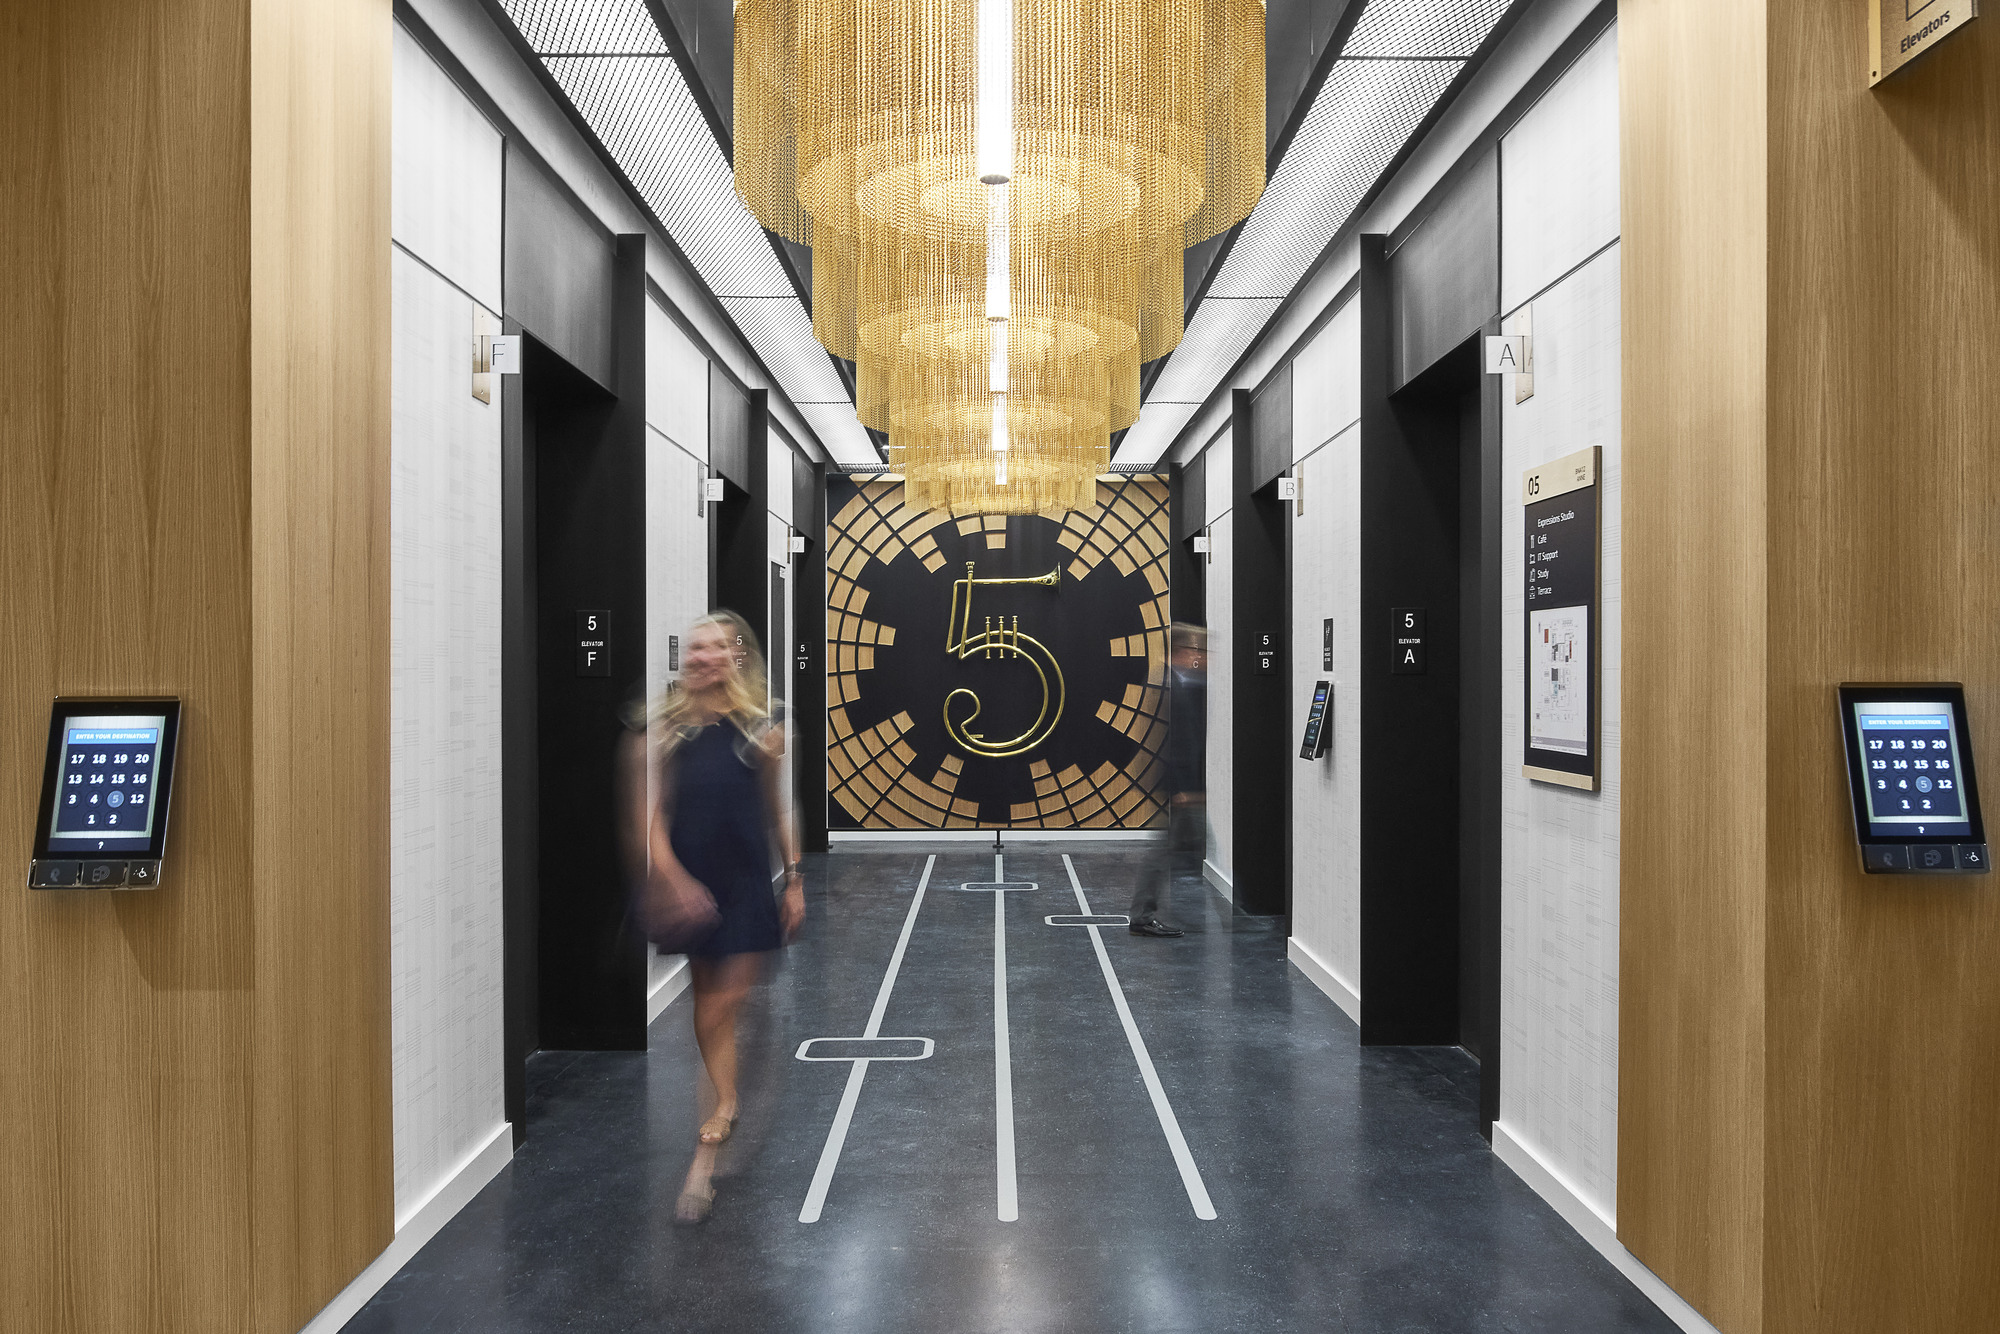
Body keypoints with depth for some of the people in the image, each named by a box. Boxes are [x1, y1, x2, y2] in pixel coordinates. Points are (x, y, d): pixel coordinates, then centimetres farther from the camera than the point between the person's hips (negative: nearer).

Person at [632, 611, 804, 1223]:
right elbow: (653, 812, -4)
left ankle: (706, 1150, 2)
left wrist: (795, 881, 8)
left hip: (746, 884, -1)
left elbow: (776, 812, 7)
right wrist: (671, 878, -16)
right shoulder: (666, 726, -1)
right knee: (710, 1005, 11)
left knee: (723, 1005, -1)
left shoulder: (760, 730, -1)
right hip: (688, 883, 1)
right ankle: (727, 1109, 29)